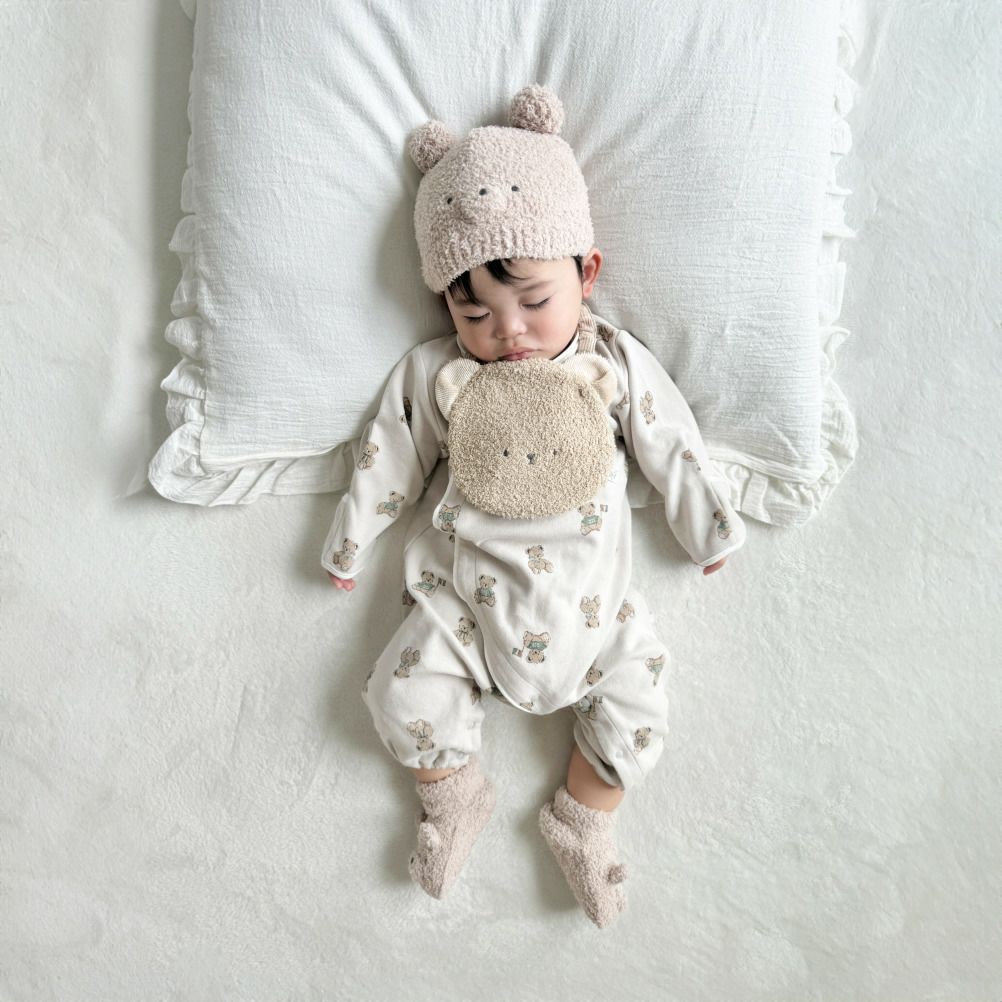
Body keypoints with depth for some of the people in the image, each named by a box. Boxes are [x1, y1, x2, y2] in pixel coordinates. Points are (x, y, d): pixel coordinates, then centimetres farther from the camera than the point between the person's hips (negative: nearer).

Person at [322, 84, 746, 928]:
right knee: (403, 696, -7)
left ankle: (583, 822, 23)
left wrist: (710, 529, 13)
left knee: (635, 713, -4)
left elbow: (673, 448, 5)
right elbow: (388, 463, 4)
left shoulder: (617, 363, -4)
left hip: (588, 598, 1)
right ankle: (454, 795, 23)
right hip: (465, 595, 0)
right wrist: (348, 546, 12)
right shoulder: (433, 375, -5)